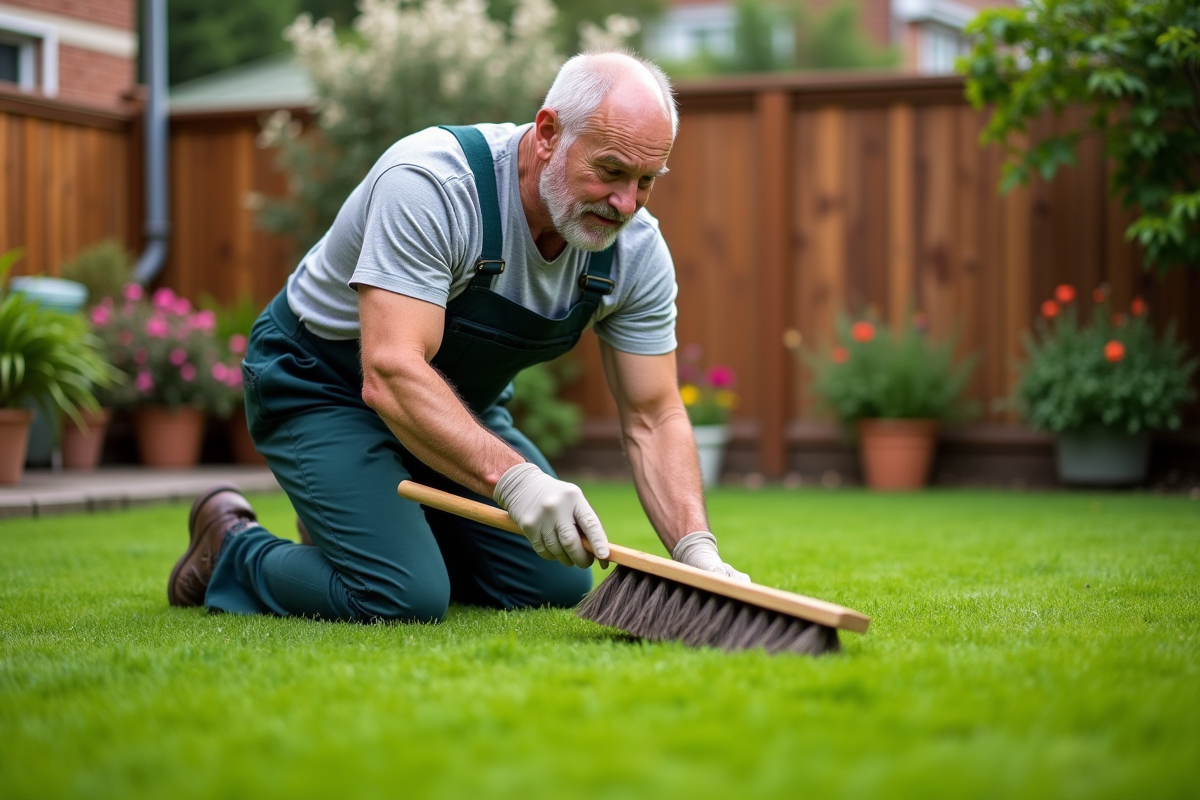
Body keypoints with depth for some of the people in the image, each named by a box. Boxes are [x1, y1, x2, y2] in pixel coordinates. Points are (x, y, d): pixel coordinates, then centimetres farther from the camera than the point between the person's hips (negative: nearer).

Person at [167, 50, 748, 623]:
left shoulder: (636, 249, -15)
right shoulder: (430, 184, -35)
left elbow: (652, 416, -12)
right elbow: (391, 373, -42)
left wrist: (695, 547, -28)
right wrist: (513, 478, -54)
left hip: (460, 406, 7)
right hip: (320, 389, -7)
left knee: (557, 586, 1)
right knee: (405, 599, -24)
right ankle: (231, 550, 4)